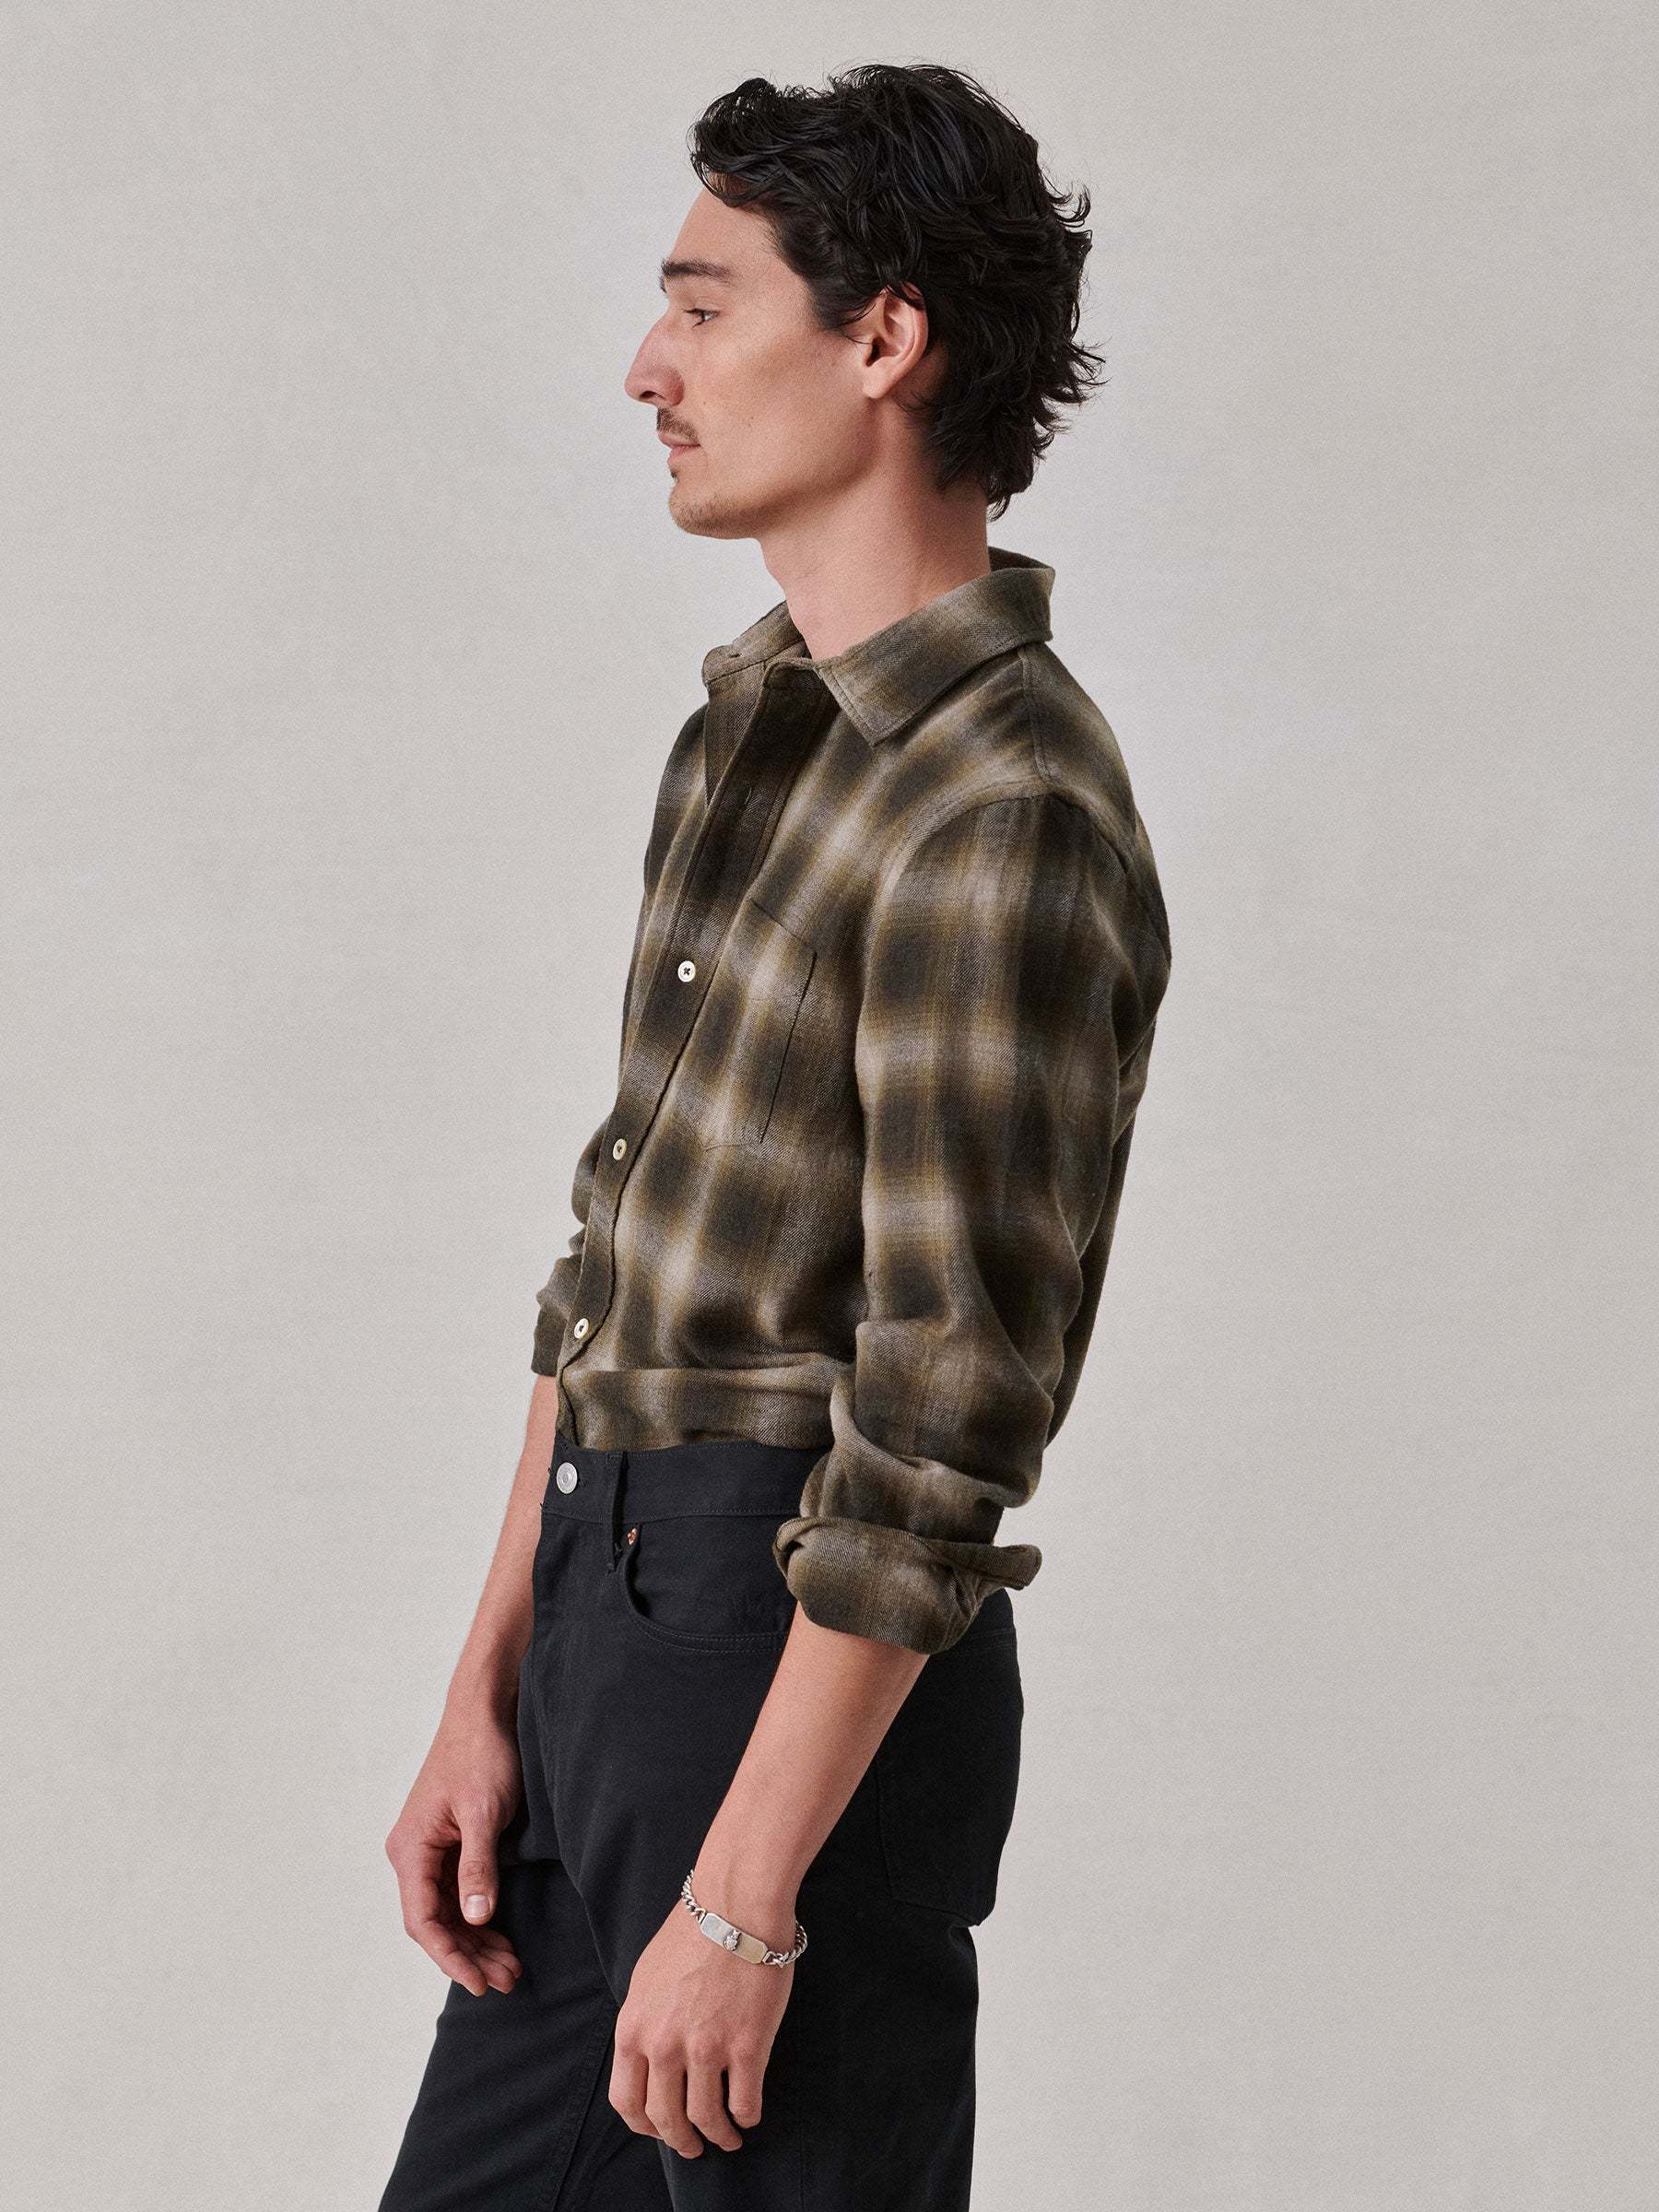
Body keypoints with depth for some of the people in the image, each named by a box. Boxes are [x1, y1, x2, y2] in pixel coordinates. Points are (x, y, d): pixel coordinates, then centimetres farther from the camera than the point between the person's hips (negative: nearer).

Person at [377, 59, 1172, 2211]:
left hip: (799, 1638, -9)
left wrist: (744, 1901, -20)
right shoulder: (753, 720, 12)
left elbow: (946, 1413, -21)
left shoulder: (1005, 812, -19)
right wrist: (488, 1687, 13)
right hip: (609, 1579, 9)